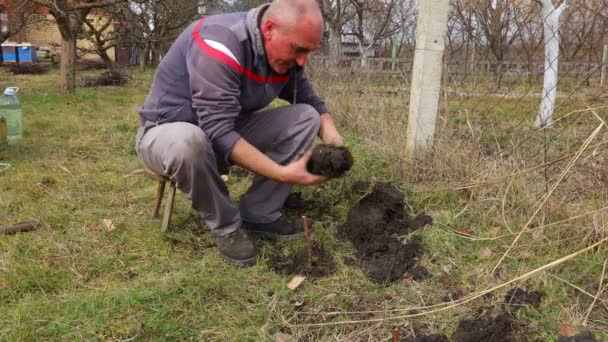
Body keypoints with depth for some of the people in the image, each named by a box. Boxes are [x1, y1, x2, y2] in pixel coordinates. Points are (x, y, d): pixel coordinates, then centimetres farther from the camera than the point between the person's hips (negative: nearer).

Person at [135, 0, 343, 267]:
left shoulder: (285, 54, -8)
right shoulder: (221, 42, -32)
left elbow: (311, 102, 3)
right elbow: (218, 133, -36)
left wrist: (333, 141, -18)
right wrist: (282, 173, -40)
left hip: (229, 130, 7)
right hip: (166, 132, -6)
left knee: (306, 117, -9)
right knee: (188, 142, -42)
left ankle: (258, 215, -5)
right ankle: (226, 226, -13)